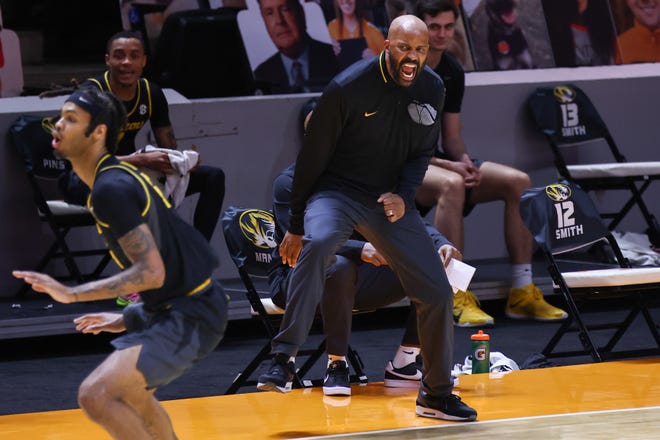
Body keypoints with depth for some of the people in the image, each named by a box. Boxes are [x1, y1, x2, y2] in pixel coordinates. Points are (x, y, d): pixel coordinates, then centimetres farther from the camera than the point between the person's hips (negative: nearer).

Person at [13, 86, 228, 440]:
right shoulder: (121, 176, 12)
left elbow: (151, 272, -27)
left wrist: (72, 294, -28)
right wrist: (128, 319, 26)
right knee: (126, 389, 33)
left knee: (96, 395, -23)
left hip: (189, 318, -11)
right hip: (182, 308, 11)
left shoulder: (110, 189, -20)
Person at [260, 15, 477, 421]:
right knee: (317, 242, -38)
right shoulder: (349, 87, -18)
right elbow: (313, 156, -10)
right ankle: (283, 358, -35)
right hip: (337, 190, -5)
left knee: (437, 292, 1)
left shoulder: (432, 90, -4)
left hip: (391, 199, 5)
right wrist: (295, 226, -6)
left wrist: (403, 195, -11)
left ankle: (436, 395, 20)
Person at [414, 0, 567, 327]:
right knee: (451, 184, -39)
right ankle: (456, 299, -38)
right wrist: (446, 165, -25)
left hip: (434, 160, 8)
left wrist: (465, 162, -11)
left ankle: (522, 292, -9)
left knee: (518, 182, -11)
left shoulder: (452, 73, 9)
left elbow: (451, 139, 14)